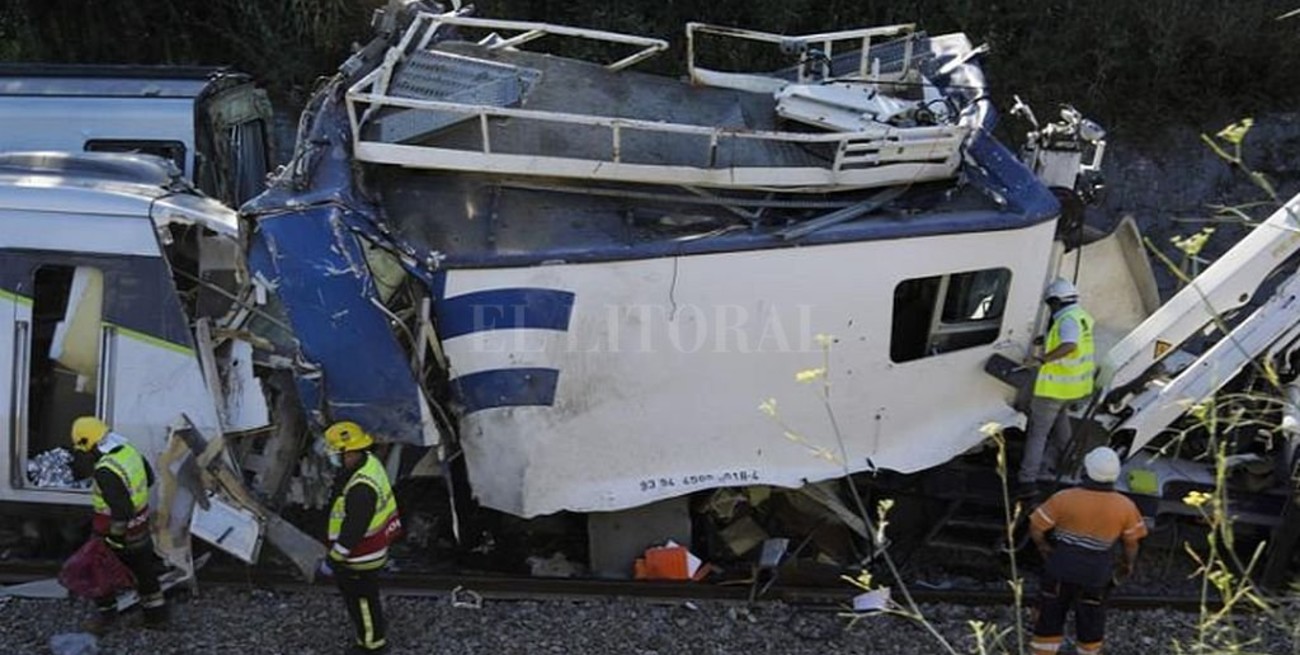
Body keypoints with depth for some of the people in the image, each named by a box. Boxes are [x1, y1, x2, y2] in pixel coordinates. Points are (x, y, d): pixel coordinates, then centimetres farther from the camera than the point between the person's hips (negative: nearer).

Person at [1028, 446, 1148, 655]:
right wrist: (1129, 563, 18)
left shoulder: (1064, 498, -20)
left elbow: (1035, 528, -13)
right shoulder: (1125, 506, -13)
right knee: (1091, 620, 19)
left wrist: (1043, 547, 6)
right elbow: (1132, 542, -1)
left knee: (1050, 616, 14)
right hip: (1097, 574, 1)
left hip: (1061, 568, -1)